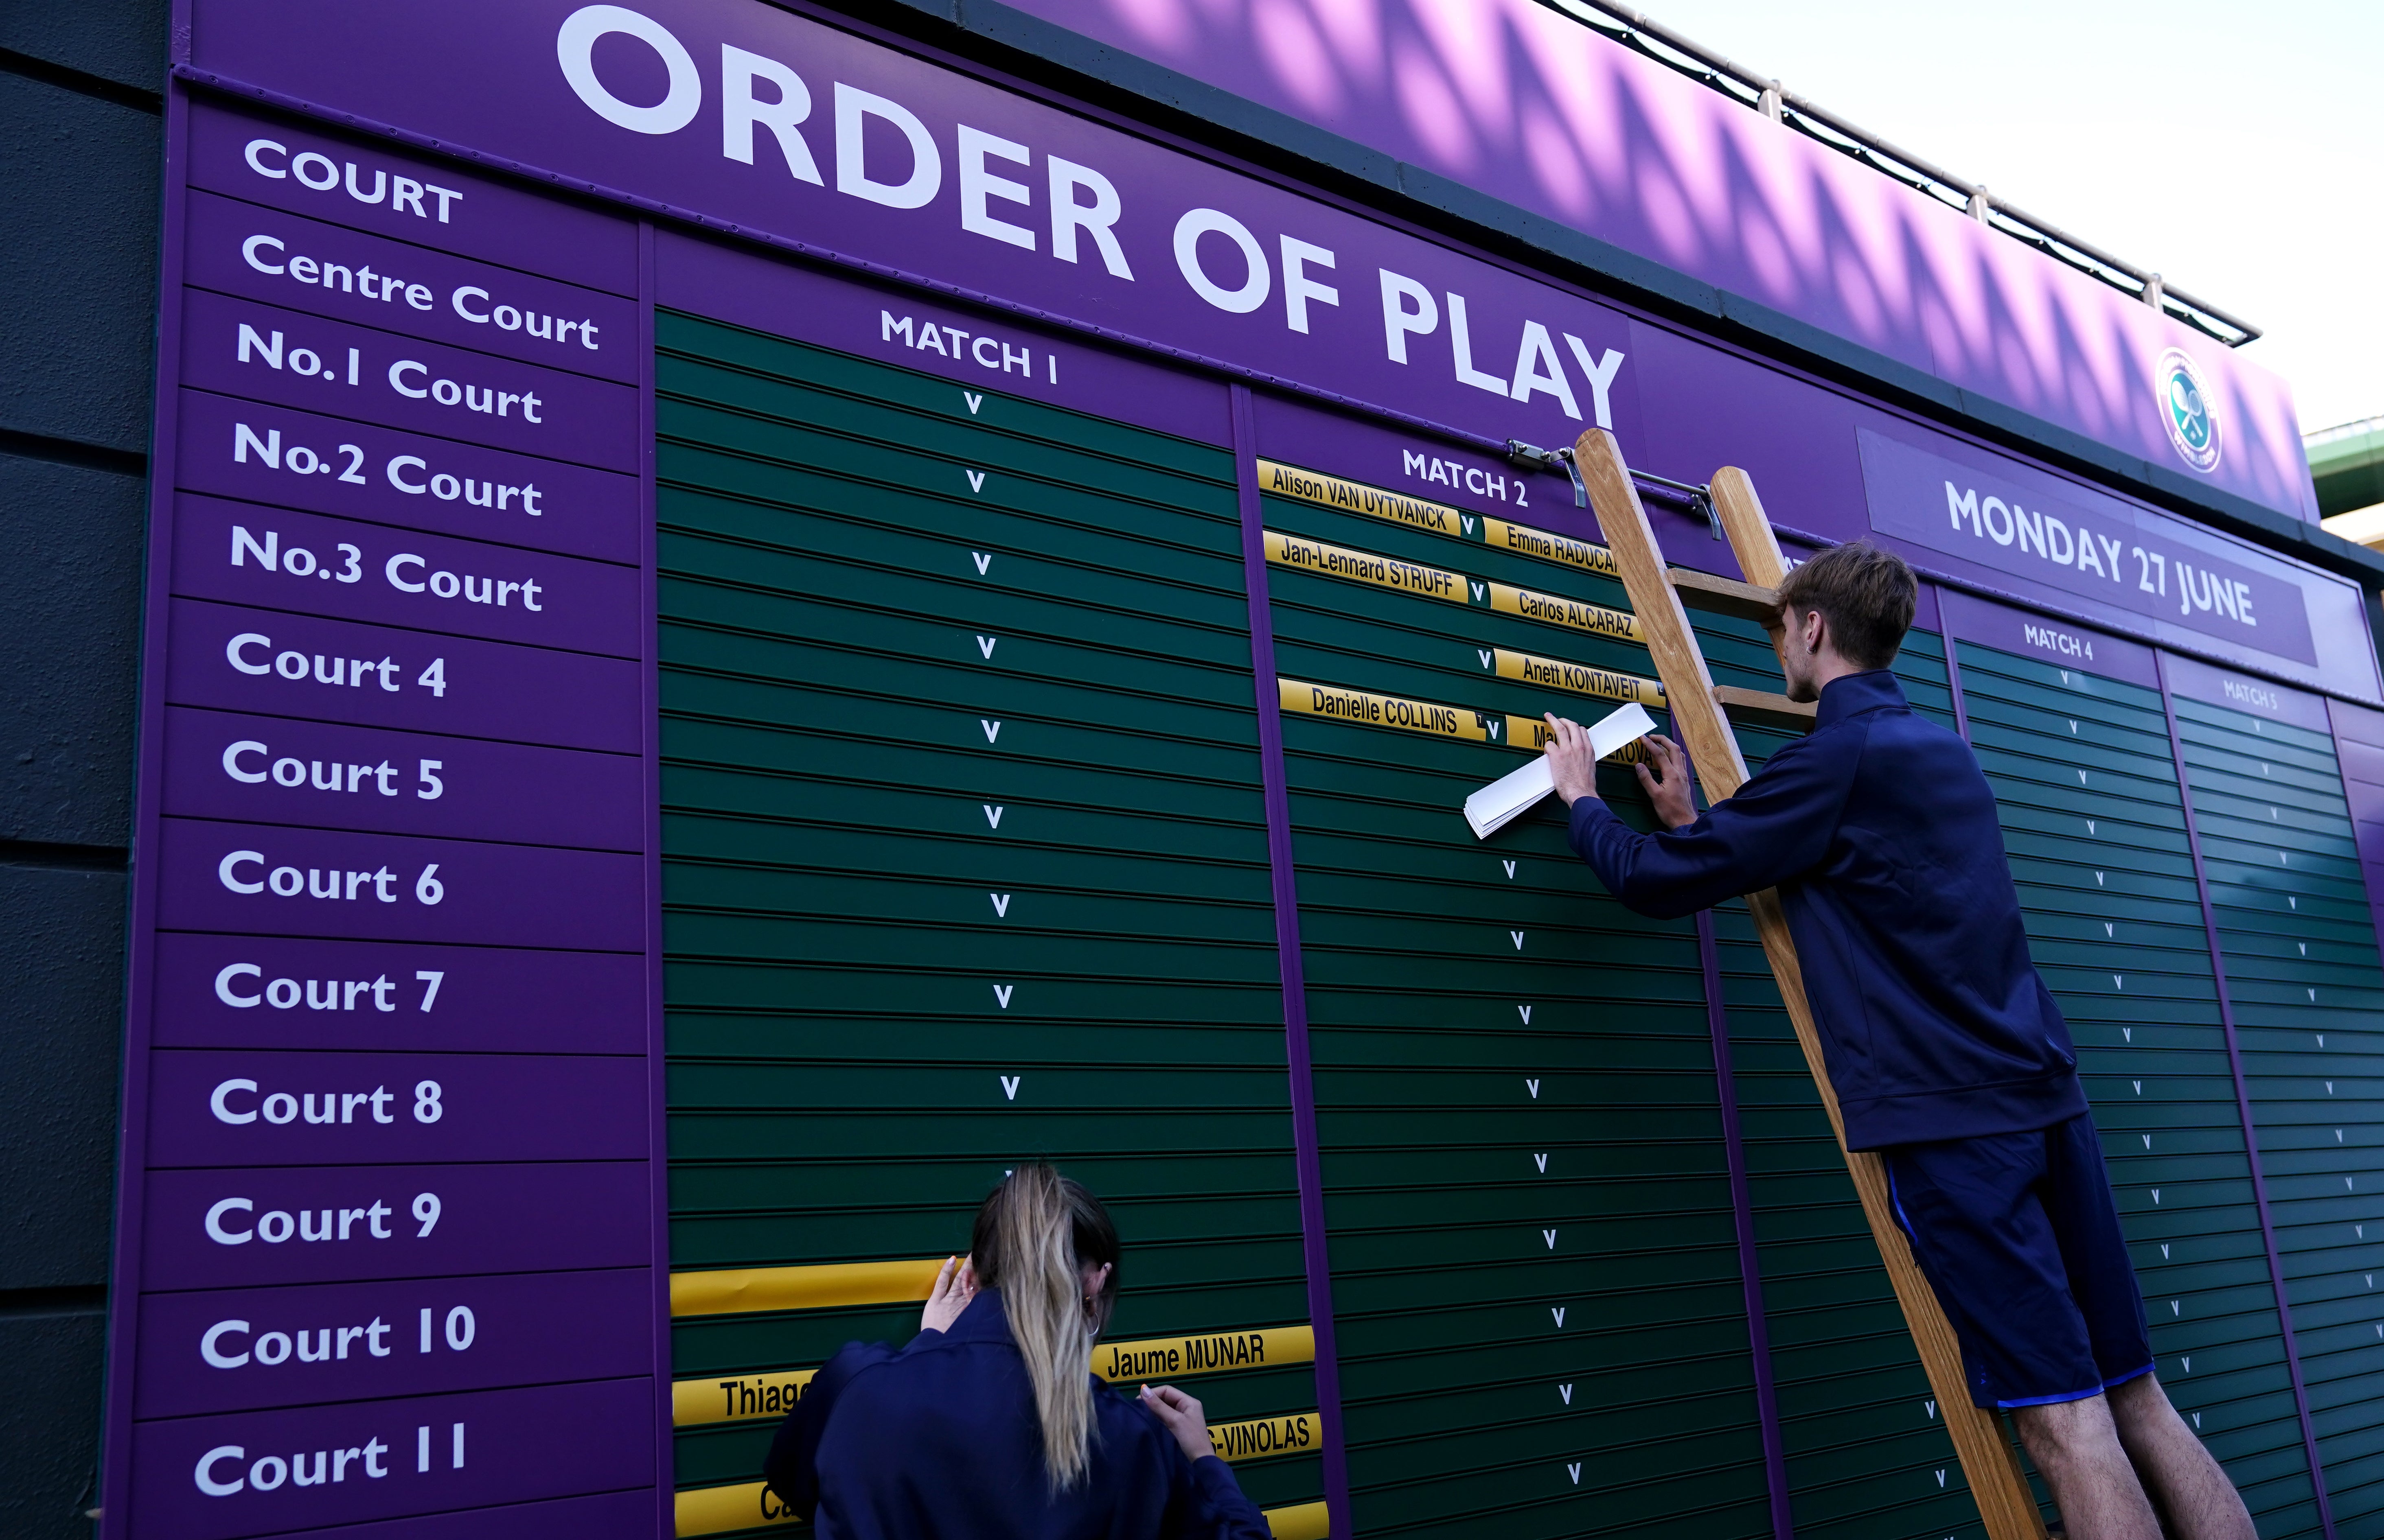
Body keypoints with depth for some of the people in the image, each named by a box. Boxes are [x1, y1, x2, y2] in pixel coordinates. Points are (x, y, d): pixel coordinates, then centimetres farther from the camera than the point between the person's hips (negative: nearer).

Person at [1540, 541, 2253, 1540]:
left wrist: (1583, 801, 12)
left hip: (1948, 1118, -8)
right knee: (2134, 1398, 9)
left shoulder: (1836, 756, -9)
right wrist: (1692, 822, 30)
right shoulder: (1942, 750, 17)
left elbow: (1658, 883, -5)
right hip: (2044, 1097, 8)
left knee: (2062, 1418, -8)